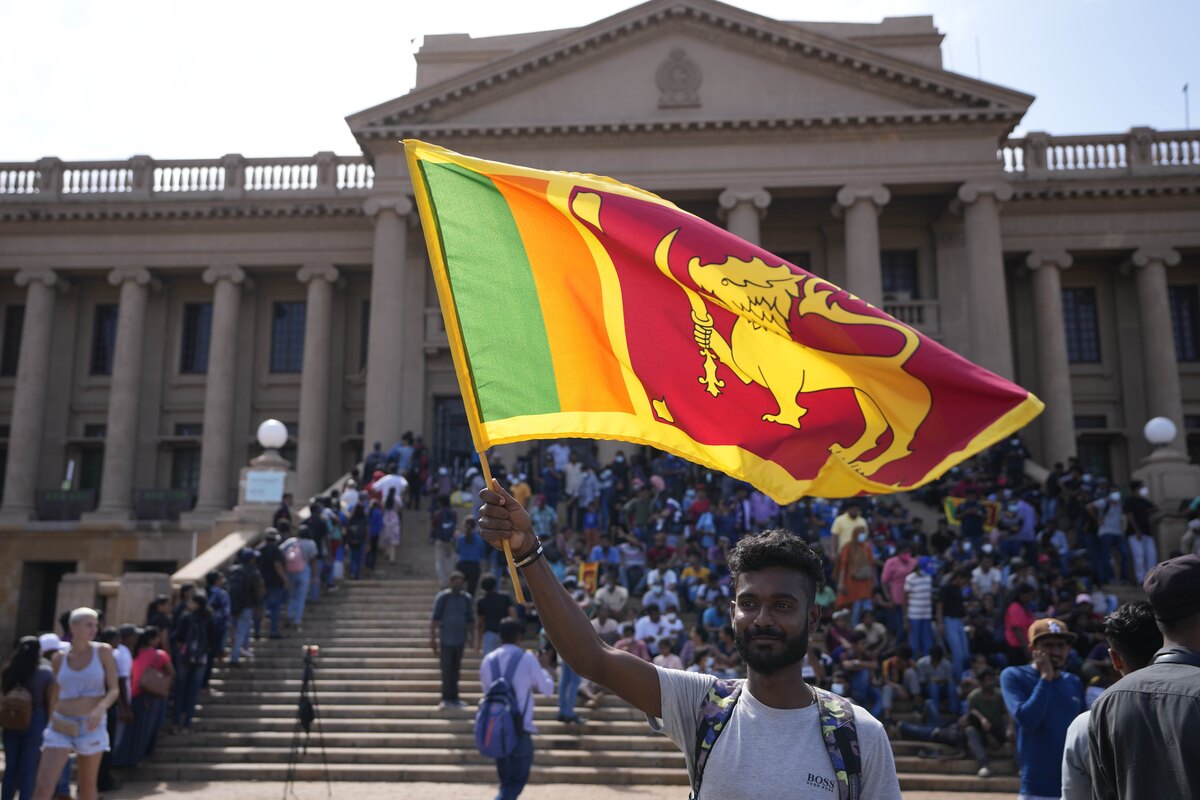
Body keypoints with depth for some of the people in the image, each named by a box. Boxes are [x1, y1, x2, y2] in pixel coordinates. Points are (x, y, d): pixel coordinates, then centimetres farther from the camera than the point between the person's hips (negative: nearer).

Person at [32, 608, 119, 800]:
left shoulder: (103, 651, -2)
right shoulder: (59, 658, 3)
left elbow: (114, 689, -6)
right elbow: (56, 695, 15)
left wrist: (101, 708, -25)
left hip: (91, 726, -1)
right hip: (61, 726, 1)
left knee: (88, 784, 10)